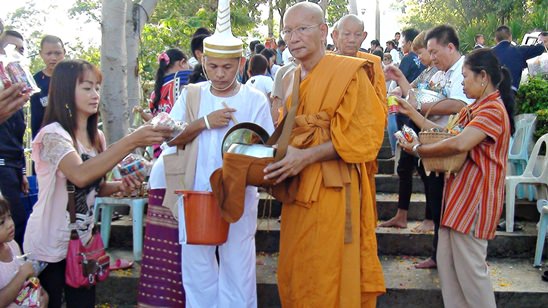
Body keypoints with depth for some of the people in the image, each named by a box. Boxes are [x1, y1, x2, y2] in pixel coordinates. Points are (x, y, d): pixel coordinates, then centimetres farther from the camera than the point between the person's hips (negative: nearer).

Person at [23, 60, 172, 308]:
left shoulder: (96, 137, 4)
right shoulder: (53, 135, -19)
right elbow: (80, 175, -36)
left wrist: (119, 186, -8)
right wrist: (132, 141, -39)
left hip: (81, 240, 6)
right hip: (49, 247, -6)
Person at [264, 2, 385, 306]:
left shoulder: (349, 72, -7)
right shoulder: (289, 80, 13)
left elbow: (362, 135, -12)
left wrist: (306, 157, -20)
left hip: (332, 189, -6)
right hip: (296, 187, 7)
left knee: (328, 280, 0)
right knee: (293, 276, 13)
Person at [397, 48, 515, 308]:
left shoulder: (493, 110, -16)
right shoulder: (475, 109, 17)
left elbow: (459, 143, -30)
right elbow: (445, 134, 15)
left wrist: (417, 149, -20)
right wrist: (411, 112, 12)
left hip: (475, 197, -10)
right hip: (459, 193, 10)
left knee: (469, 267, -2)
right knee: (446, 262, 12)